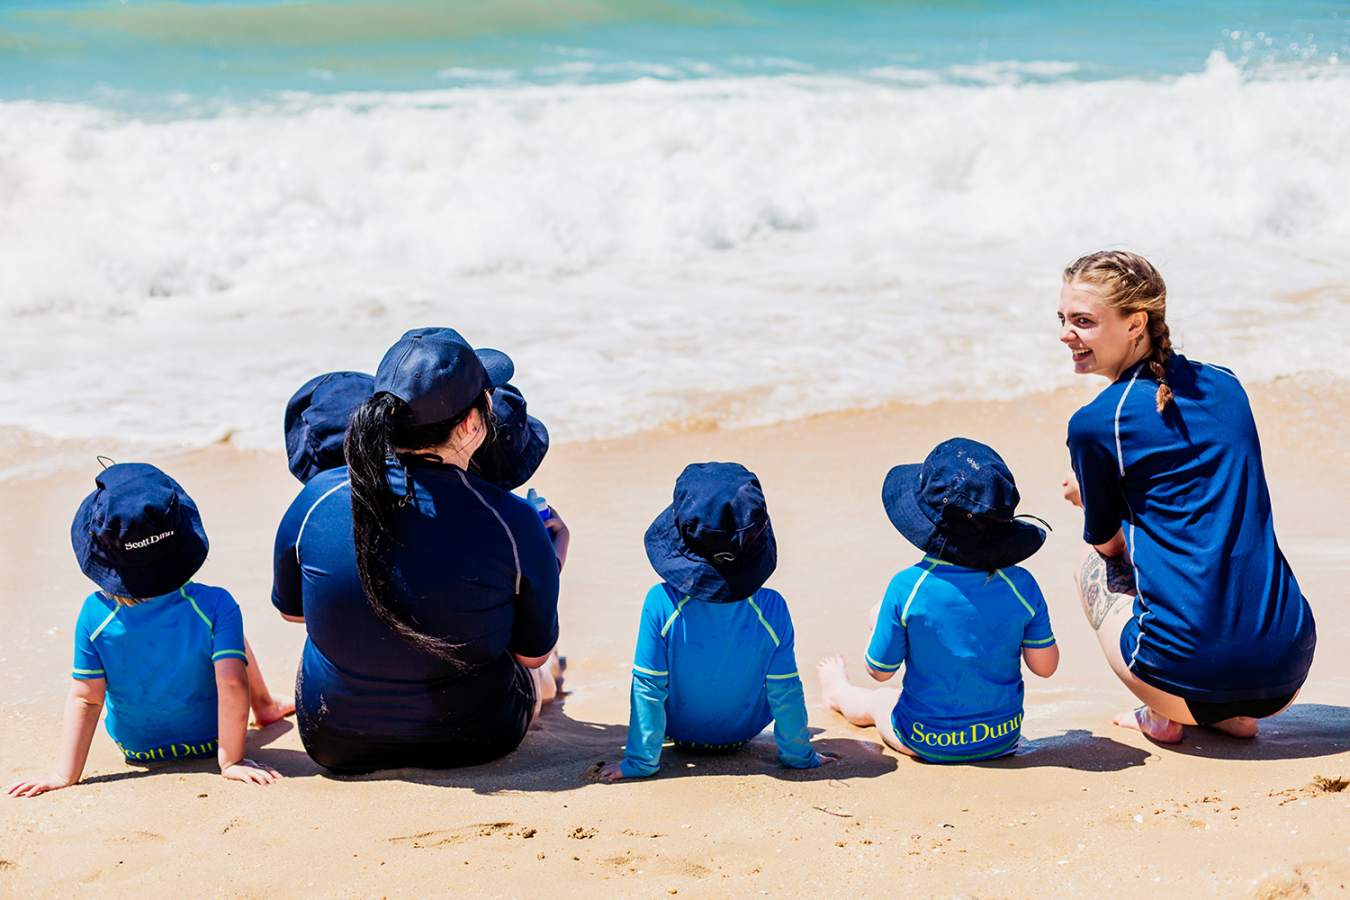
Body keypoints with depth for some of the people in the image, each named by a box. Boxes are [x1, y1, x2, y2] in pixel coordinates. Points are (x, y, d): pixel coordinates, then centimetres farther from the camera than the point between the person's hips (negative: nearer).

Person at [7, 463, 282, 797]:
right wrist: (231, 760, -25)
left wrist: (64, 775, -16)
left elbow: (84, 698, -22)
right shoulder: (215, 606, -31)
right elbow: (233, 684, -35)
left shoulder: (95, 614, -25)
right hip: (210, 741, -2)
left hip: (137, 751, 2)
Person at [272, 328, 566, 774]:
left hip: (335, 745, 2)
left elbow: (289, 608, 3)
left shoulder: (317, 498, -17)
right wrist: (551, 556, 10)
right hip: (475, 741, -2)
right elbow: (534, 653, -6)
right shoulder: (512, 523, -22)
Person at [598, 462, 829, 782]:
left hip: (681, 731, 0)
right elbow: (785, 692, -17)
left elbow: (647, 689, -23)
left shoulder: (661, 603, -31)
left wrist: (640, 761, -12)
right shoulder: (772, 608, -27)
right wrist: (799, 755, -1)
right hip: (745, 731, 1)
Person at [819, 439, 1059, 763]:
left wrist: (879, 622, 8)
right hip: (1003, 740, 2)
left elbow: (880, 671, -11)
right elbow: (1045, 666, -7)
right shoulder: (1020, 585, -18)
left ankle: (839, 692, 64)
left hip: (927, 743, -2)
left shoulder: (906, 587, -24)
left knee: (877, 699, 32)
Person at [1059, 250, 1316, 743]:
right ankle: (1232, 715, 23)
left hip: (1189, 677, -5)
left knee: (1093, 568, 27)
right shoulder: (1225, 385, 12)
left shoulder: (1094, 424, -6)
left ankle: (1162, 716, 13)